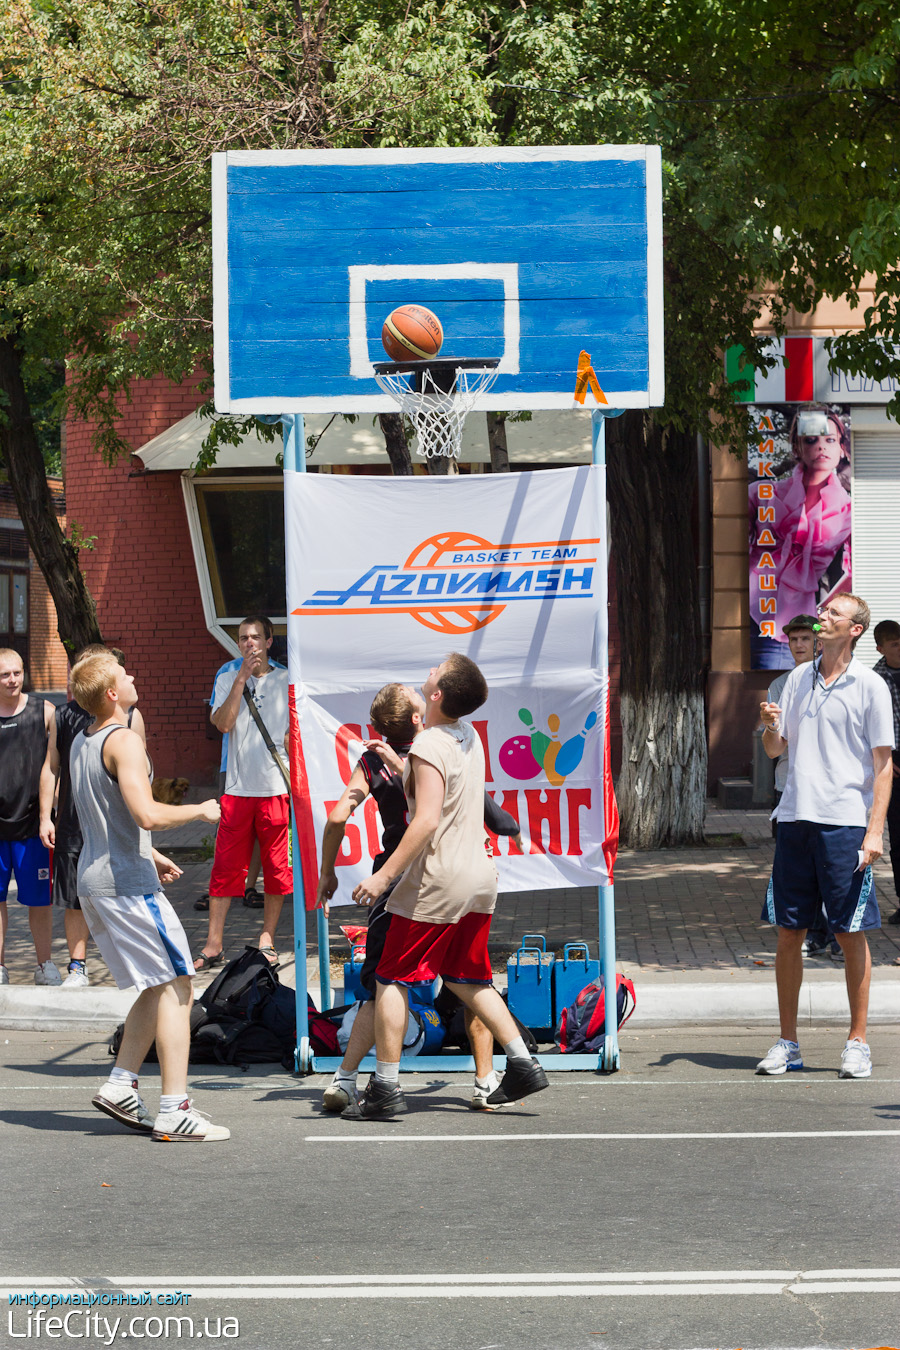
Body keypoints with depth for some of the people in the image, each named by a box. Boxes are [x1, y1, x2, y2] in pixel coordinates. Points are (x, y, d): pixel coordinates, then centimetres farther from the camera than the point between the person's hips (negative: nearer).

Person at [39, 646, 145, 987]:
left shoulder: (129, 715, 1)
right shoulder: (64, 716, 7)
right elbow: (51, 769, 11)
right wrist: (45, 817, 6)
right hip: (72, 824, 2)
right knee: (74, 901, 6)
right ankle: (77, 968, 16)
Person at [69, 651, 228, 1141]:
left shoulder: (81, 744, 14)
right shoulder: (124, 741, -16)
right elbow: (148, 814, -27)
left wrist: (150, 854, 29)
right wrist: (200, 810, -11)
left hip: (94, 880, 9)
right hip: (127, 883, -9)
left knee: (160, 986, 17)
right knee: (176, 986, -6)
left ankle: (120, 1086, 12)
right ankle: (174, 1111, -10)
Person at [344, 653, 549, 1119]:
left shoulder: (429, 745, -16)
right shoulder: (468, 735, 9)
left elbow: (427, 821, -24)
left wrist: (383, 875, -23)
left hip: (437, 880, -8)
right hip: (479, 877, 8)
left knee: (391, 980, 1)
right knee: (467, 980, 19)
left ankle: (385, 1087, 0)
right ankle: (523, 1066, 13)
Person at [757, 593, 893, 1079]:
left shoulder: (870, 686, -2)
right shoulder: (798, 679, 12)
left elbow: (883, 764, -3)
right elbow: (776, 750, 18)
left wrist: (875, 829, -11)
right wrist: (771, 726, -5)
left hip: (847, 822, -4)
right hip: (796, 819, 4)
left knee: (851, 933, -1)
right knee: (788, 932, 5)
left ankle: (858, 1043, 8)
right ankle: (787, 1044, 12)